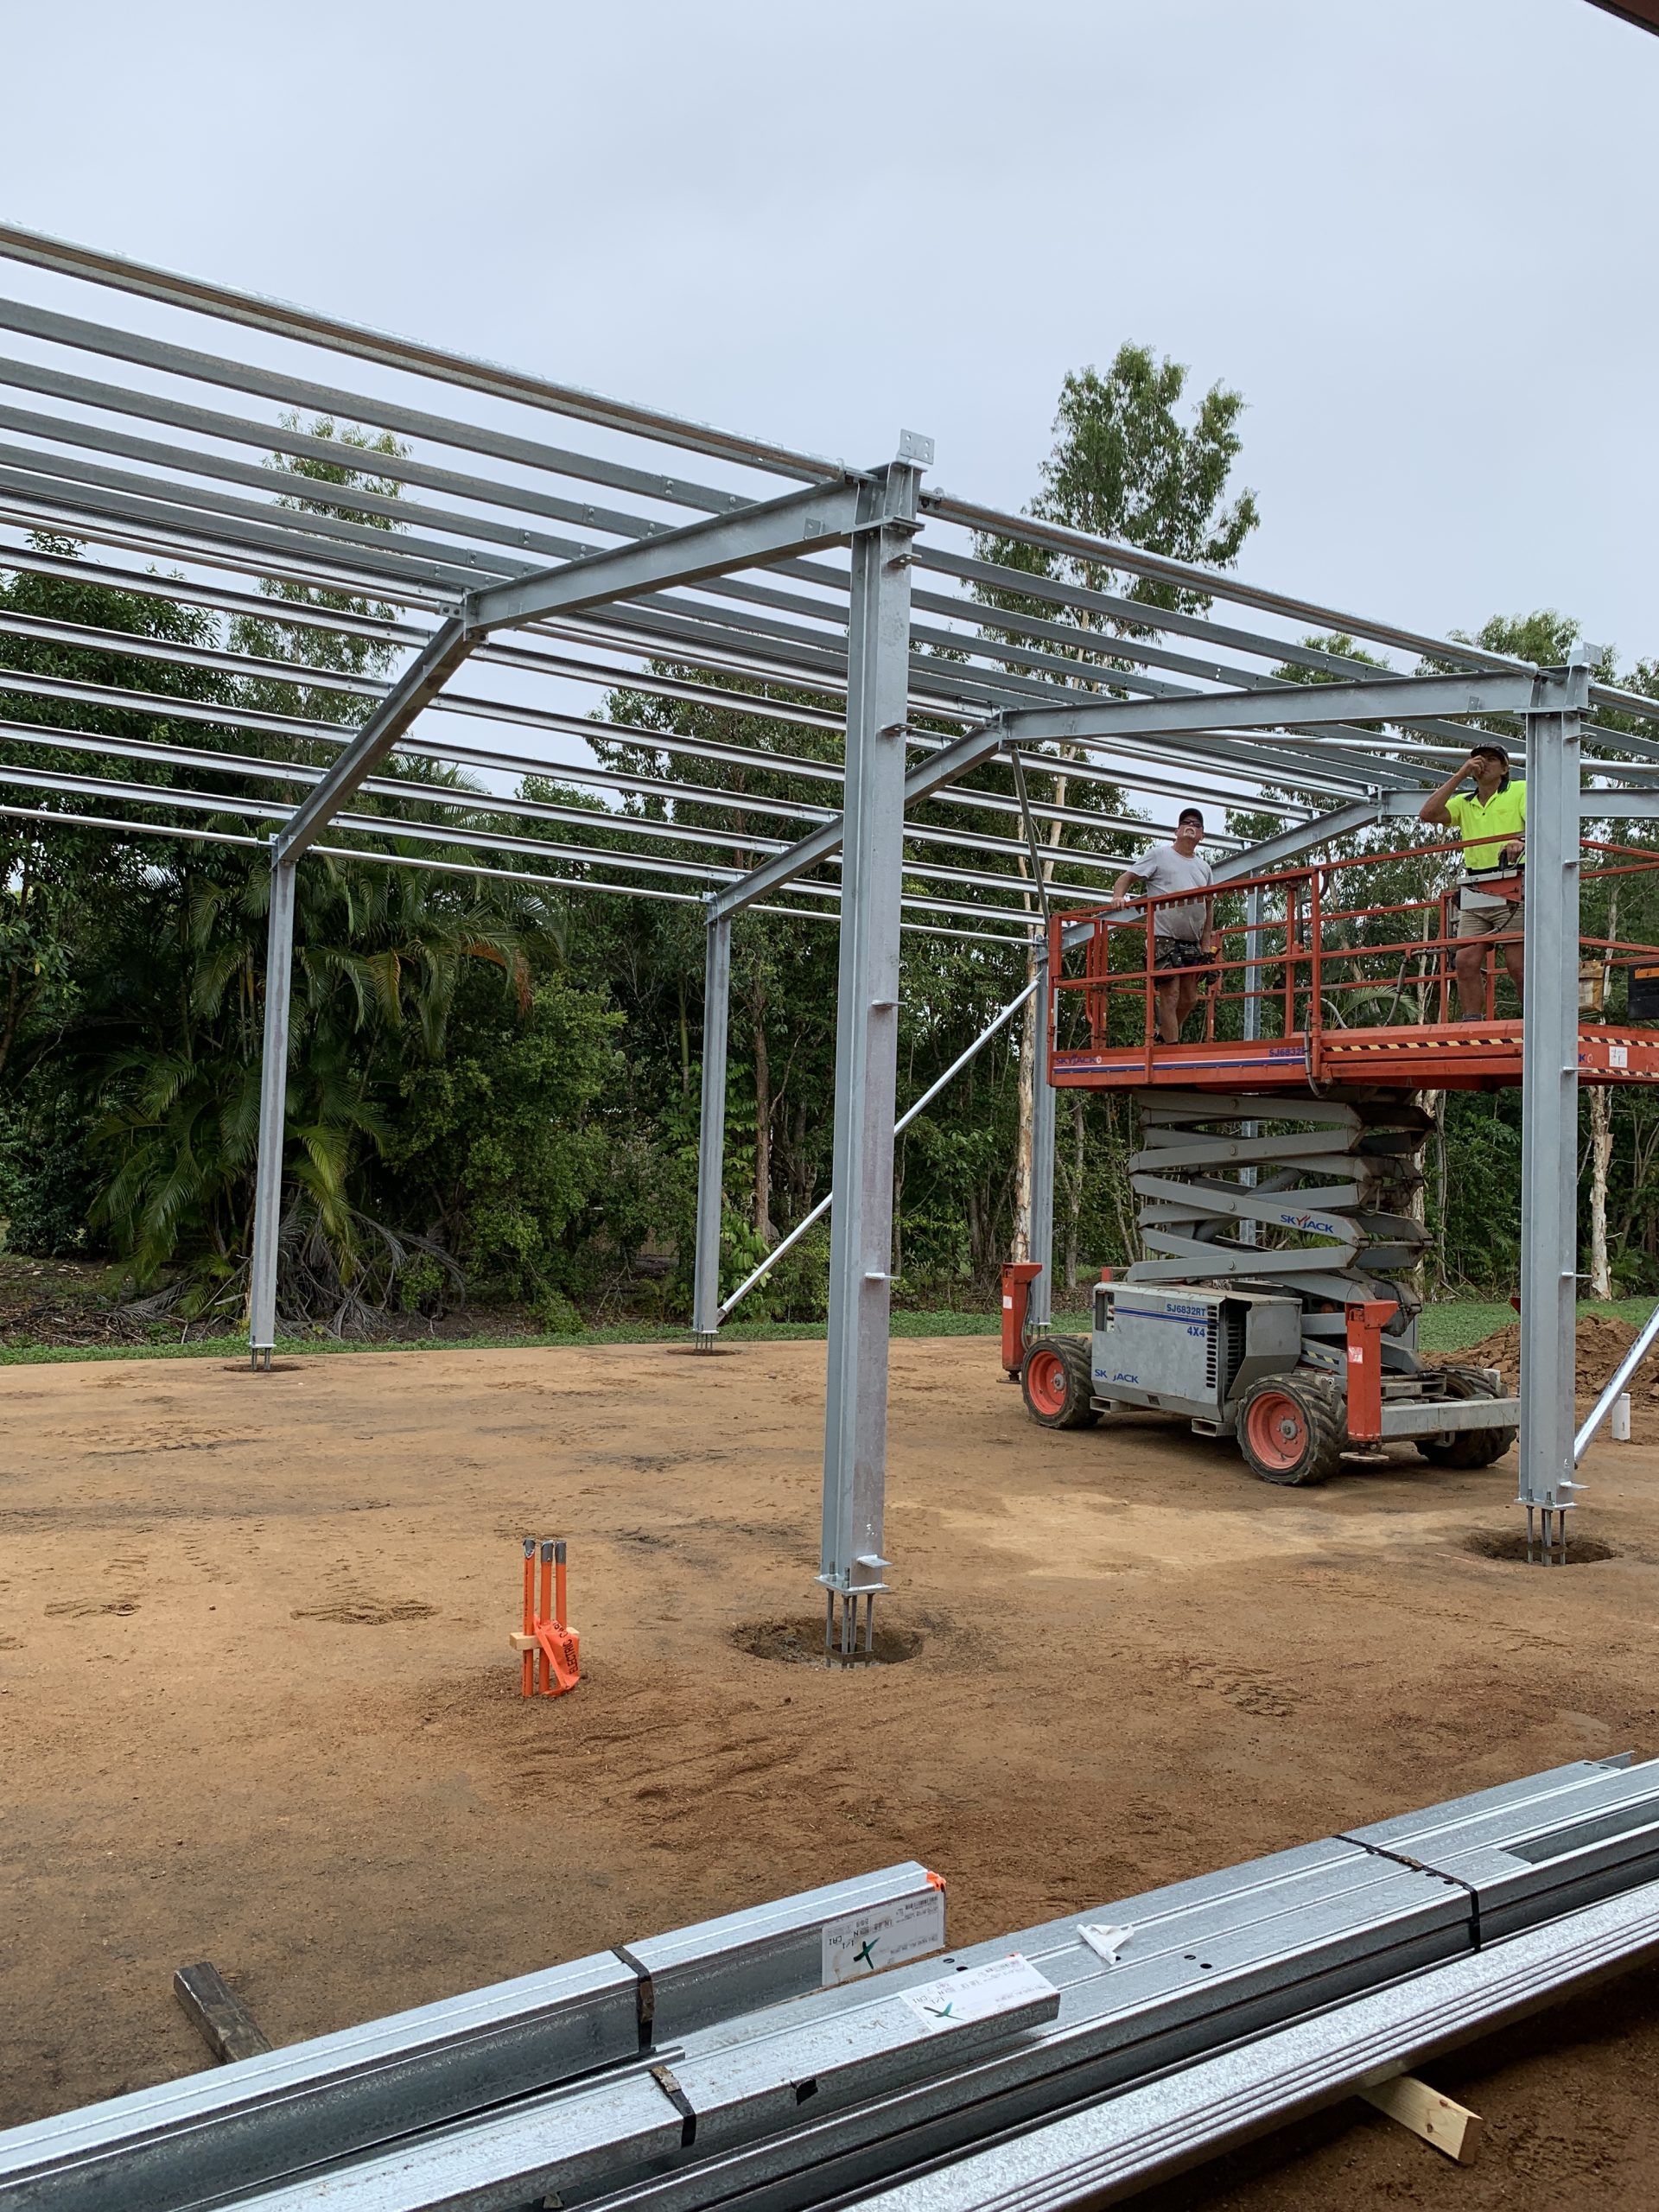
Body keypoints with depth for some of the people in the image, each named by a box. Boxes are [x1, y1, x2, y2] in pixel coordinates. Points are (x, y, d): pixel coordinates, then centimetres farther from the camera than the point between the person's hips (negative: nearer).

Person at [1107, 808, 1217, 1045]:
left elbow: (1209, 905, 23)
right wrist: (1118, 896, -23)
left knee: (1190, 998, 10)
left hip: (1192, 943, 7)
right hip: (1164, 938, -7)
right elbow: (1127, 877, -1)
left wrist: (1206, 941, 16)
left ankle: (1164, 1034, 27)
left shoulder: (1204, 867, 17)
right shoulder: (1159, 854, 1)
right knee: (1170, 997, -9)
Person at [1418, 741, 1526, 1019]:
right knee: (1466, 961, -6)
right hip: (1474, 894, 4)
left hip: (1512, 892, -4)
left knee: (1517, 964, -10)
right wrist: (1460, 775, 5)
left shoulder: (1520, 791, 10)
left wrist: (1523, 842, -30)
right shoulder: (1464, 803, 22)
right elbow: (1427, 814, 4)